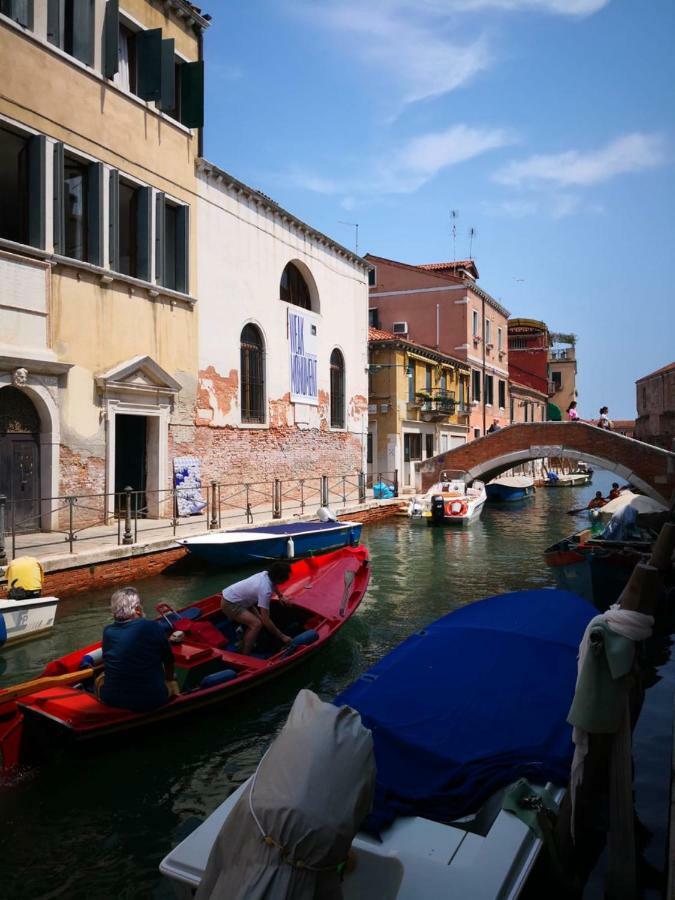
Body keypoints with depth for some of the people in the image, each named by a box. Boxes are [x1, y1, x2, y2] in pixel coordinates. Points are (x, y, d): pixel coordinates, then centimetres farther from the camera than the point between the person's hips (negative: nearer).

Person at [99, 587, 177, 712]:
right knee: (173, 685, 28)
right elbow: (168, 660, 1)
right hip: (152, 702, -2)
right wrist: (169, 680, 23)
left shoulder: (107, 632, -6)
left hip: (111, 701, 2)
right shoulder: (155, 628, -14)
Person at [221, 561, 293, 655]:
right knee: (257, 624, -19)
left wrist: (281, 596, 28)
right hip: (230, 604, -9)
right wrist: (281, 636, -19)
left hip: (232, 596, 10)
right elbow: (266, 620, -26)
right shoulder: (265, 590, -30)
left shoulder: (266, 574, -7)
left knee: (257, 618, 13)